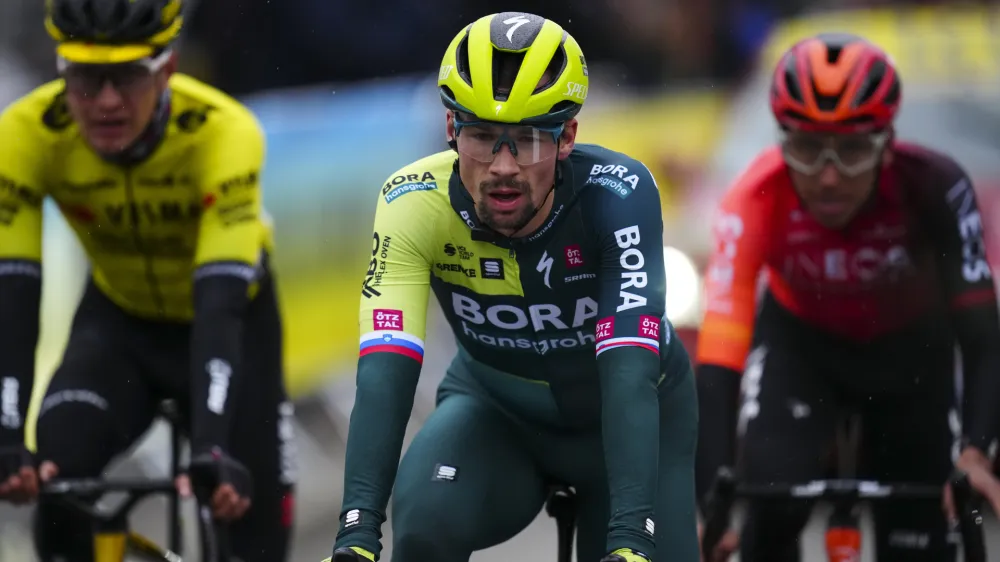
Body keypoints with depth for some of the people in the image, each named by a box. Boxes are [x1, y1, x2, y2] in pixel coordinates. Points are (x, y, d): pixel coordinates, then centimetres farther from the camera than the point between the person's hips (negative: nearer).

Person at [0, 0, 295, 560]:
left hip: (230, 311, -1)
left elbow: (220, 305, -43)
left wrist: (212, 450, -55)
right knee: (61, 466, -26)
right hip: (118, 316, 1)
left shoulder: (224, 132, -36)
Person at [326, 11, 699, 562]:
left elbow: (628, 375, -41)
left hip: (629, 413, 0)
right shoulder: (415, 203, -29)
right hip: (495, 407, 0)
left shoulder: (618, 194, -33)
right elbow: (385, 371, -37)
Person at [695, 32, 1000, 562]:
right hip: (799, 340, -1)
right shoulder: (758, 200, -36)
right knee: (774, 497, -26)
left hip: (908, 347, 1)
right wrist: (708, 505, -52)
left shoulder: (934, 187, -36)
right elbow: (717, 360, -42)